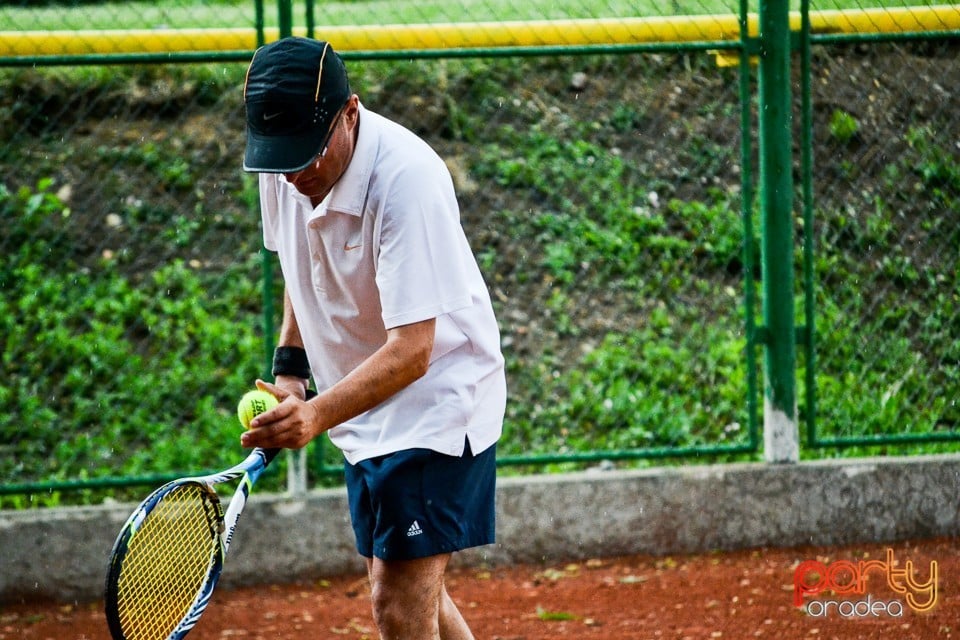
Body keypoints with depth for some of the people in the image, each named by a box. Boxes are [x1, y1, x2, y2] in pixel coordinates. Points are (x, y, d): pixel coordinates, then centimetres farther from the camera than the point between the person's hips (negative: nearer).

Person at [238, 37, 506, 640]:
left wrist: (317, 415, -46)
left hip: (437, 400, -8)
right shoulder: (285, 166, -6)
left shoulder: (407, 180, -30)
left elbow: (412, 351, -33)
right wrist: (290, 366, 5)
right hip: (364, 409, 8)